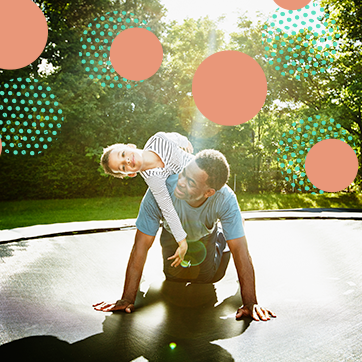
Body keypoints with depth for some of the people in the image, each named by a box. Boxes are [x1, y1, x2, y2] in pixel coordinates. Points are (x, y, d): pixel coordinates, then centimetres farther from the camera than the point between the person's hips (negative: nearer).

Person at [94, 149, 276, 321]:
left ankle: (221, 239, 40)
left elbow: (240, 251, -40)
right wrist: (127, 299, -38)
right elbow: (141, 247, -40)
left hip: (206, 235, 0)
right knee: (174, 276, 12)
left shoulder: (226, 199, -45)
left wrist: (250, 303, -43)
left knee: (208, 277, 10)